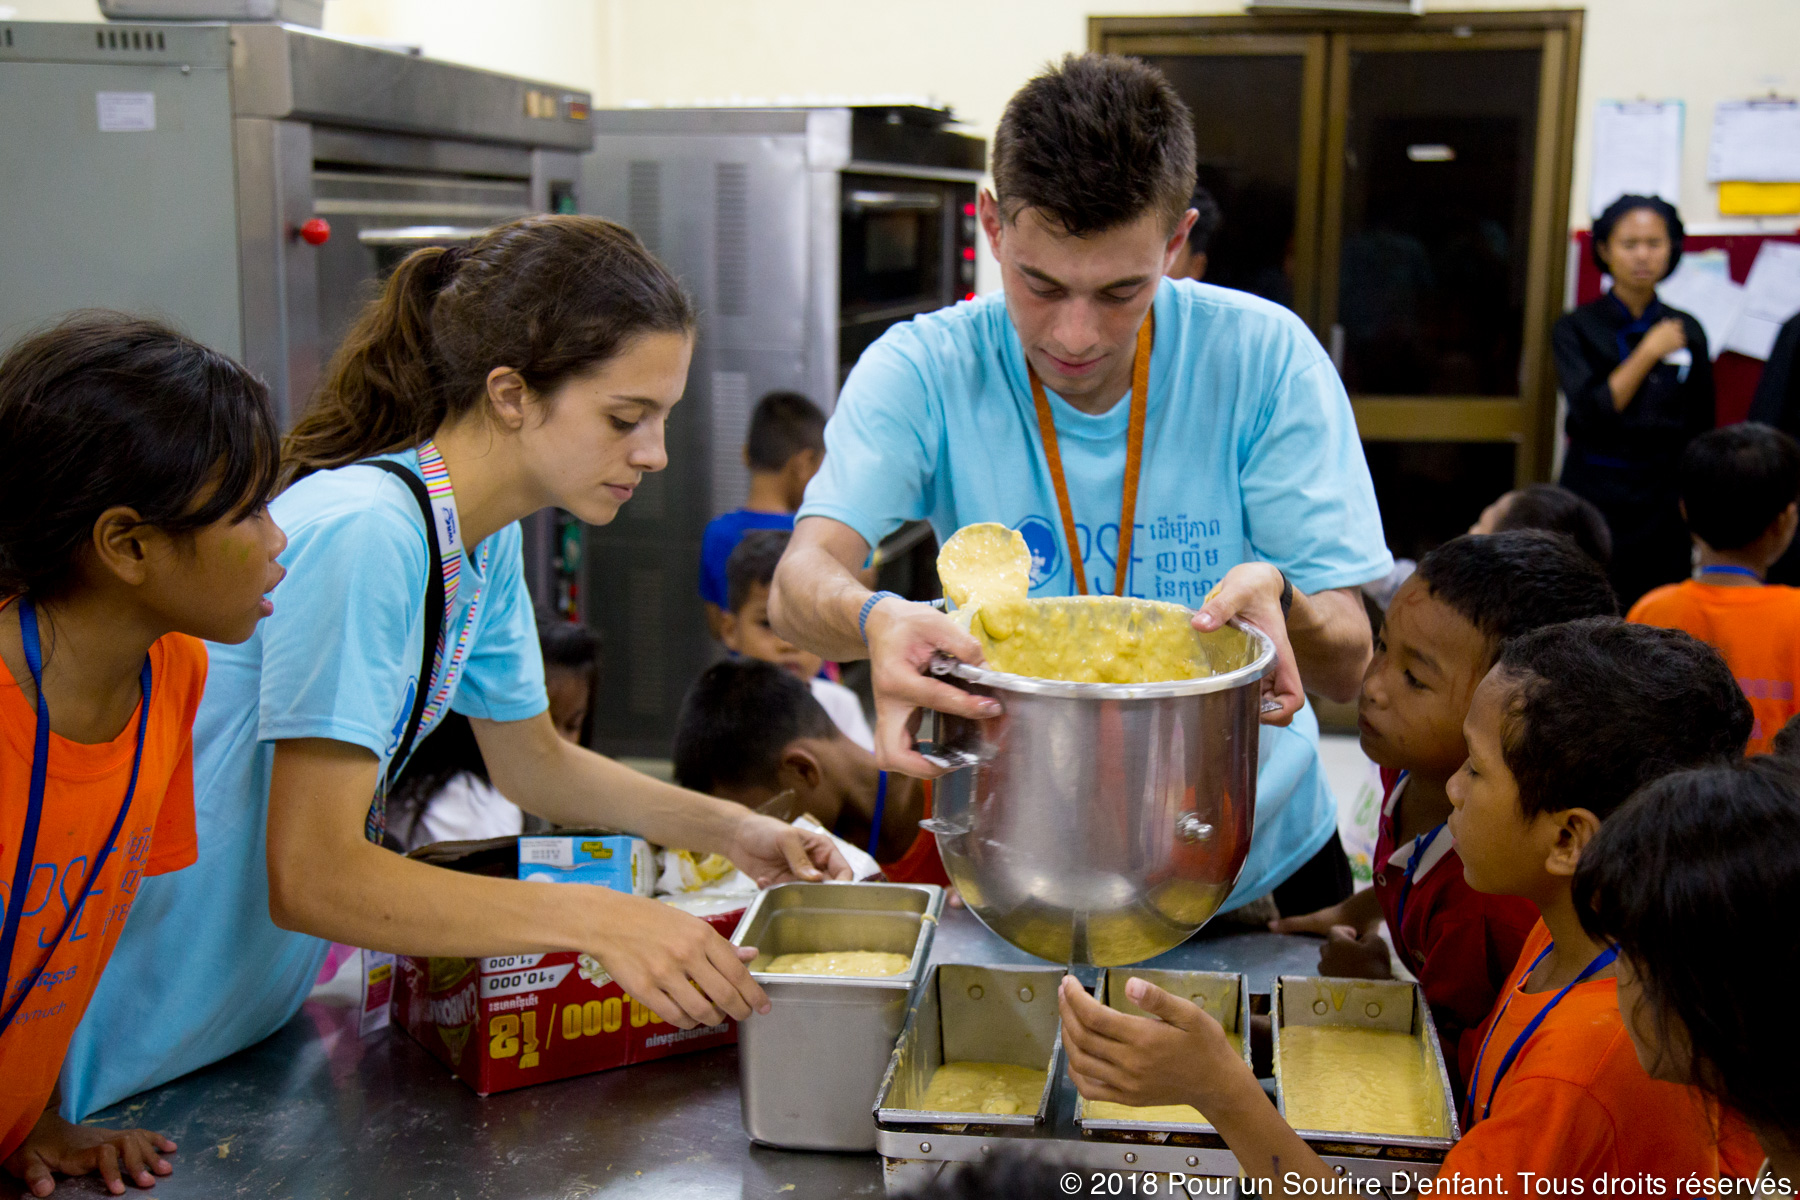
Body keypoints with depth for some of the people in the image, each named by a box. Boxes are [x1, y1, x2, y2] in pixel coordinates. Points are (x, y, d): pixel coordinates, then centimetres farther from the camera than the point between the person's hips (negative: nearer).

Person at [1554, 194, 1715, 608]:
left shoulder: (1687, 331, 7)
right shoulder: (1576, 328, -1)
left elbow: (1701, 430, 13)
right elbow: (1591, 411, -15)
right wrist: (1649, 352, -13)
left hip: (1664, 500, 3)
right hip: (1594, 496, -2)